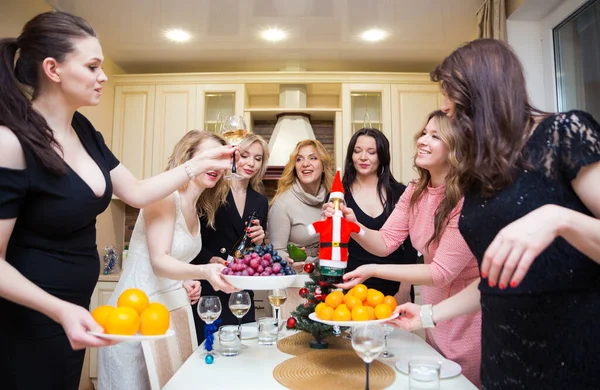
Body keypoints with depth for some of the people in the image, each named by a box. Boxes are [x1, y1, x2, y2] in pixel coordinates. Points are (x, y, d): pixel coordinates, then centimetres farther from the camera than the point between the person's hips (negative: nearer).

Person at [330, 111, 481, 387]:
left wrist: (374, 270, -31)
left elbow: (442, 271, -27)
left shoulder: (467, 199, -29)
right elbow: (386, 242, -5)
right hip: (434, 312, 7)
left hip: (468, 320, -7)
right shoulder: (415, 192, -4)